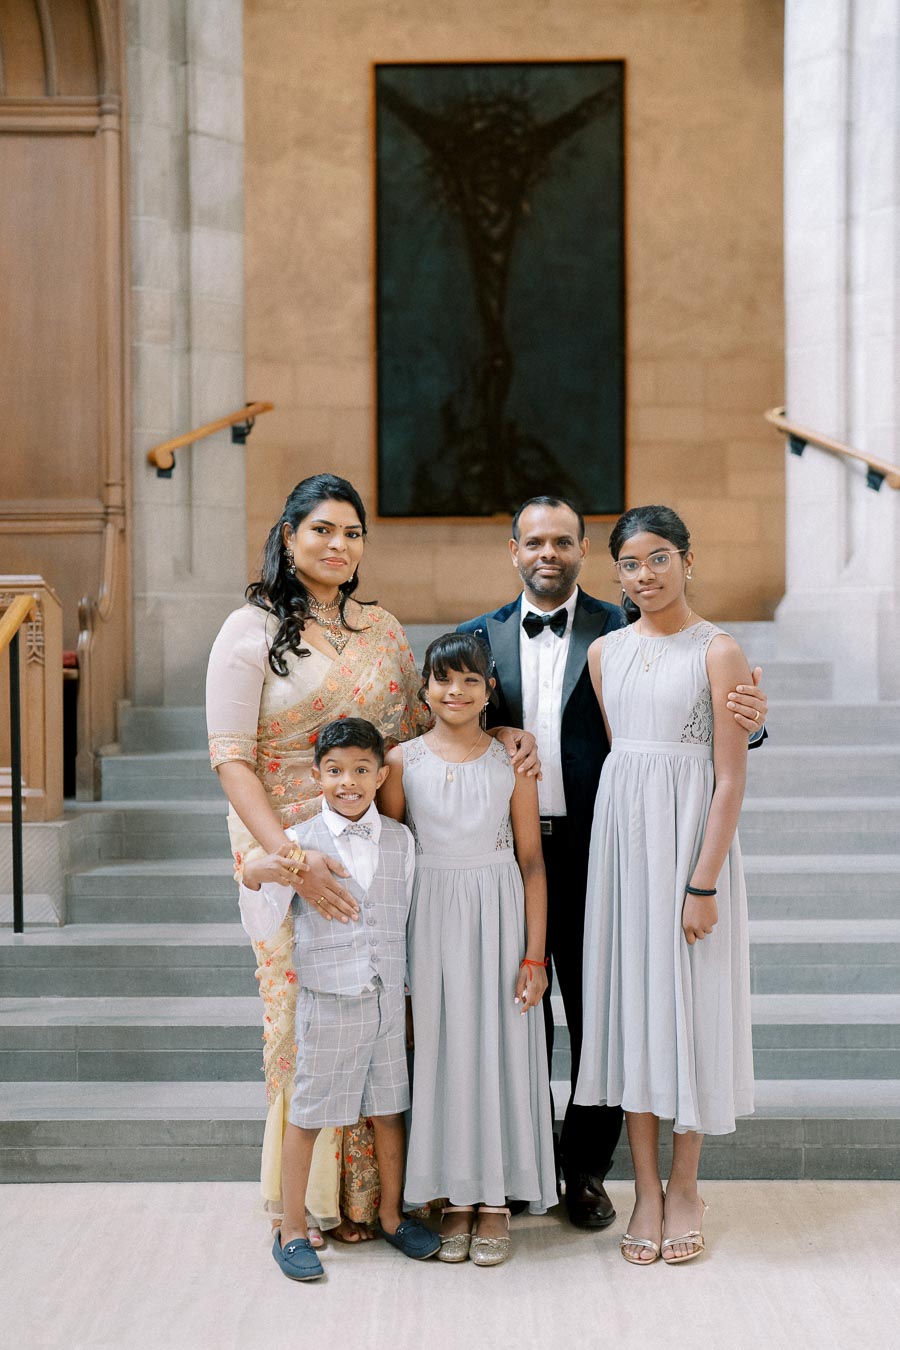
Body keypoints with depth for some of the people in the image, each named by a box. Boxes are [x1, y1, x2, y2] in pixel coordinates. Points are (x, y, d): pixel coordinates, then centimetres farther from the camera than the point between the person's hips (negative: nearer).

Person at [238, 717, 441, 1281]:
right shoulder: (300, 842, -7)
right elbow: (263, 927, -7)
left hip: (388, 1001, 3)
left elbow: (404, 920, 12)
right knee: (308, 1113, 5)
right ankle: (293, 1229, 18)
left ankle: (392, 1214, 31)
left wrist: (408, 991, 13)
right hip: (327, 1001, -3)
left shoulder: (400, 839, 4)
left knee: (390, 1108, 14)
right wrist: (253, 878, -25)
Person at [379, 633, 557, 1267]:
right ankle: (456, 1198, 18)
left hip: (498, 917, 0)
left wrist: (535, 955, -4)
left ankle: (495, 1201, 15)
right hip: (429, 921, 0)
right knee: (439, 1049, 4)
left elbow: (532, 862, 1)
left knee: (497, 1046, 3)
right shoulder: (403, 761, 0)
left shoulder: (512, 762, 0)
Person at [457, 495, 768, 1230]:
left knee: (597, 1015, 7)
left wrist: (747, 722, -24)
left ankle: (588, 1168, 23)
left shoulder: (620, 631, -1)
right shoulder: (480, 636, 6)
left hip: (592, 852, -2)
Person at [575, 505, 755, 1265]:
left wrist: (703, 883, -14)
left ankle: (685, 1186, 17)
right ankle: (646, 1188, 16)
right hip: (620, 832, 4)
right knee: (631, 996, 6)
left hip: (691, 834, -4)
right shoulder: (605, 652, 8)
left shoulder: (718, 652, -6)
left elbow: (732, 777, -9)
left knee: (691, 1000, 3)